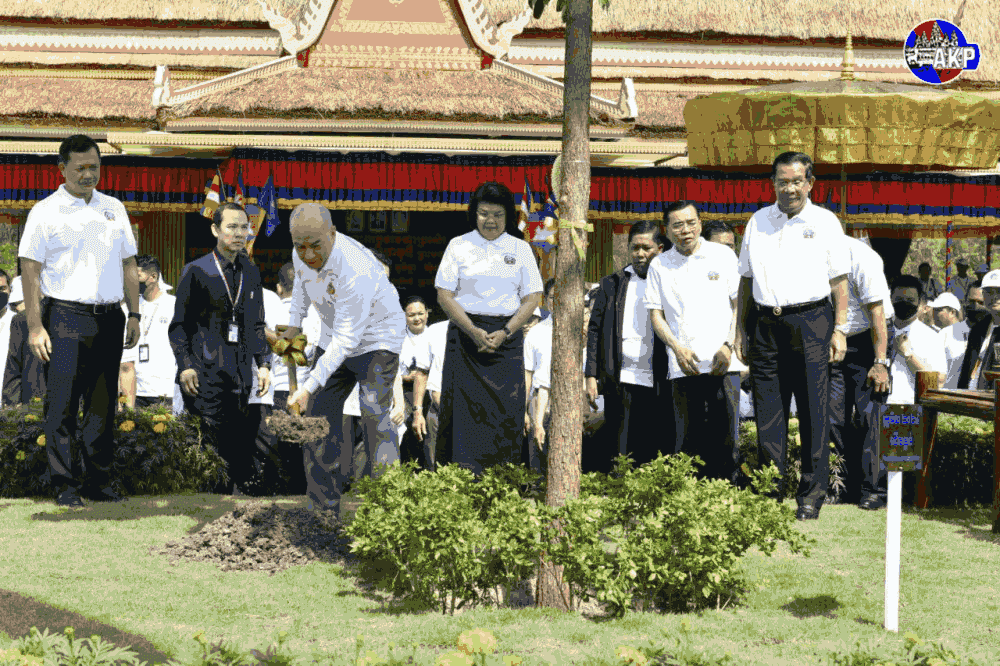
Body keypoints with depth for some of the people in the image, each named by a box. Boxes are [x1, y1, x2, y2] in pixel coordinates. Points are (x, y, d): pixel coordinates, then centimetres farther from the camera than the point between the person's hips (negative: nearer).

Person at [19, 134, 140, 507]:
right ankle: (65, 486, 0)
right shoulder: (46, 212, 0)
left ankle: (99, 481, 15)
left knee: (103, 405, 8)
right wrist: (35, 326, -11)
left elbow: (128, 265, 19)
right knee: (62, 406, -4)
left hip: (109, 320, 5)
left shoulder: (114, 209, 15)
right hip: (65, 319, -5)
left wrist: (134, 314, 11)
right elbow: (30, 270, -4)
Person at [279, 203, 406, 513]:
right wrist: (294, 324, 18)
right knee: (322, 414, 3)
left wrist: (309, 387, -37)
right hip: (336, 335, 7)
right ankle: (324, 508, 9)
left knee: (374, 415, -20)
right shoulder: (302, 255, -14)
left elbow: (346, 339, -35)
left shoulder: (356, 269, -37)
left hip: (377, 338, -7)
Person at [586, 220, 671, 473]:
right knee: (619, 456, -2)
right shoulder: (611, 284, 15)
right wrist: (591, 375, 2)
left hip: (657, 384, -1)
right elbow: (595, 330, 12)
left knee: (655, 457, -1)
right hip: (620, 382, 1)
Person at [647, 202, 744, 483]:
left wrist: (728, 345, -5)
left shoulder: (723, 255, 7)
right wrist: (677, 348, -6)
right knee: (688, 440, -3)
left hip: (723, 364, -1)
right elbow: (655, 314, 10)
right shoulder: (659, 266, 11)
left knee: (725, 437, -5)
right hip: (683, 365, 1)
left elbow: (740, 304, 8)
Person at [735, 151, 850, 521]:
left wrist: (839, 330, -3)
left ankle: (811, 497, 4)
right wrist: (741, 330, 12)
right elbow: (746, 280, 17)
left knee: (813, 413, -2)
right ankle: (770, 493, 9)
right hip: (767, 325, 3)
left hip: (811, 323, -3)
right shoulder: (758, 222, 13)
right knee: (768, 412, 2)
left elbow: (839, 280, 4)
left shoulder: (825, 222, 5)